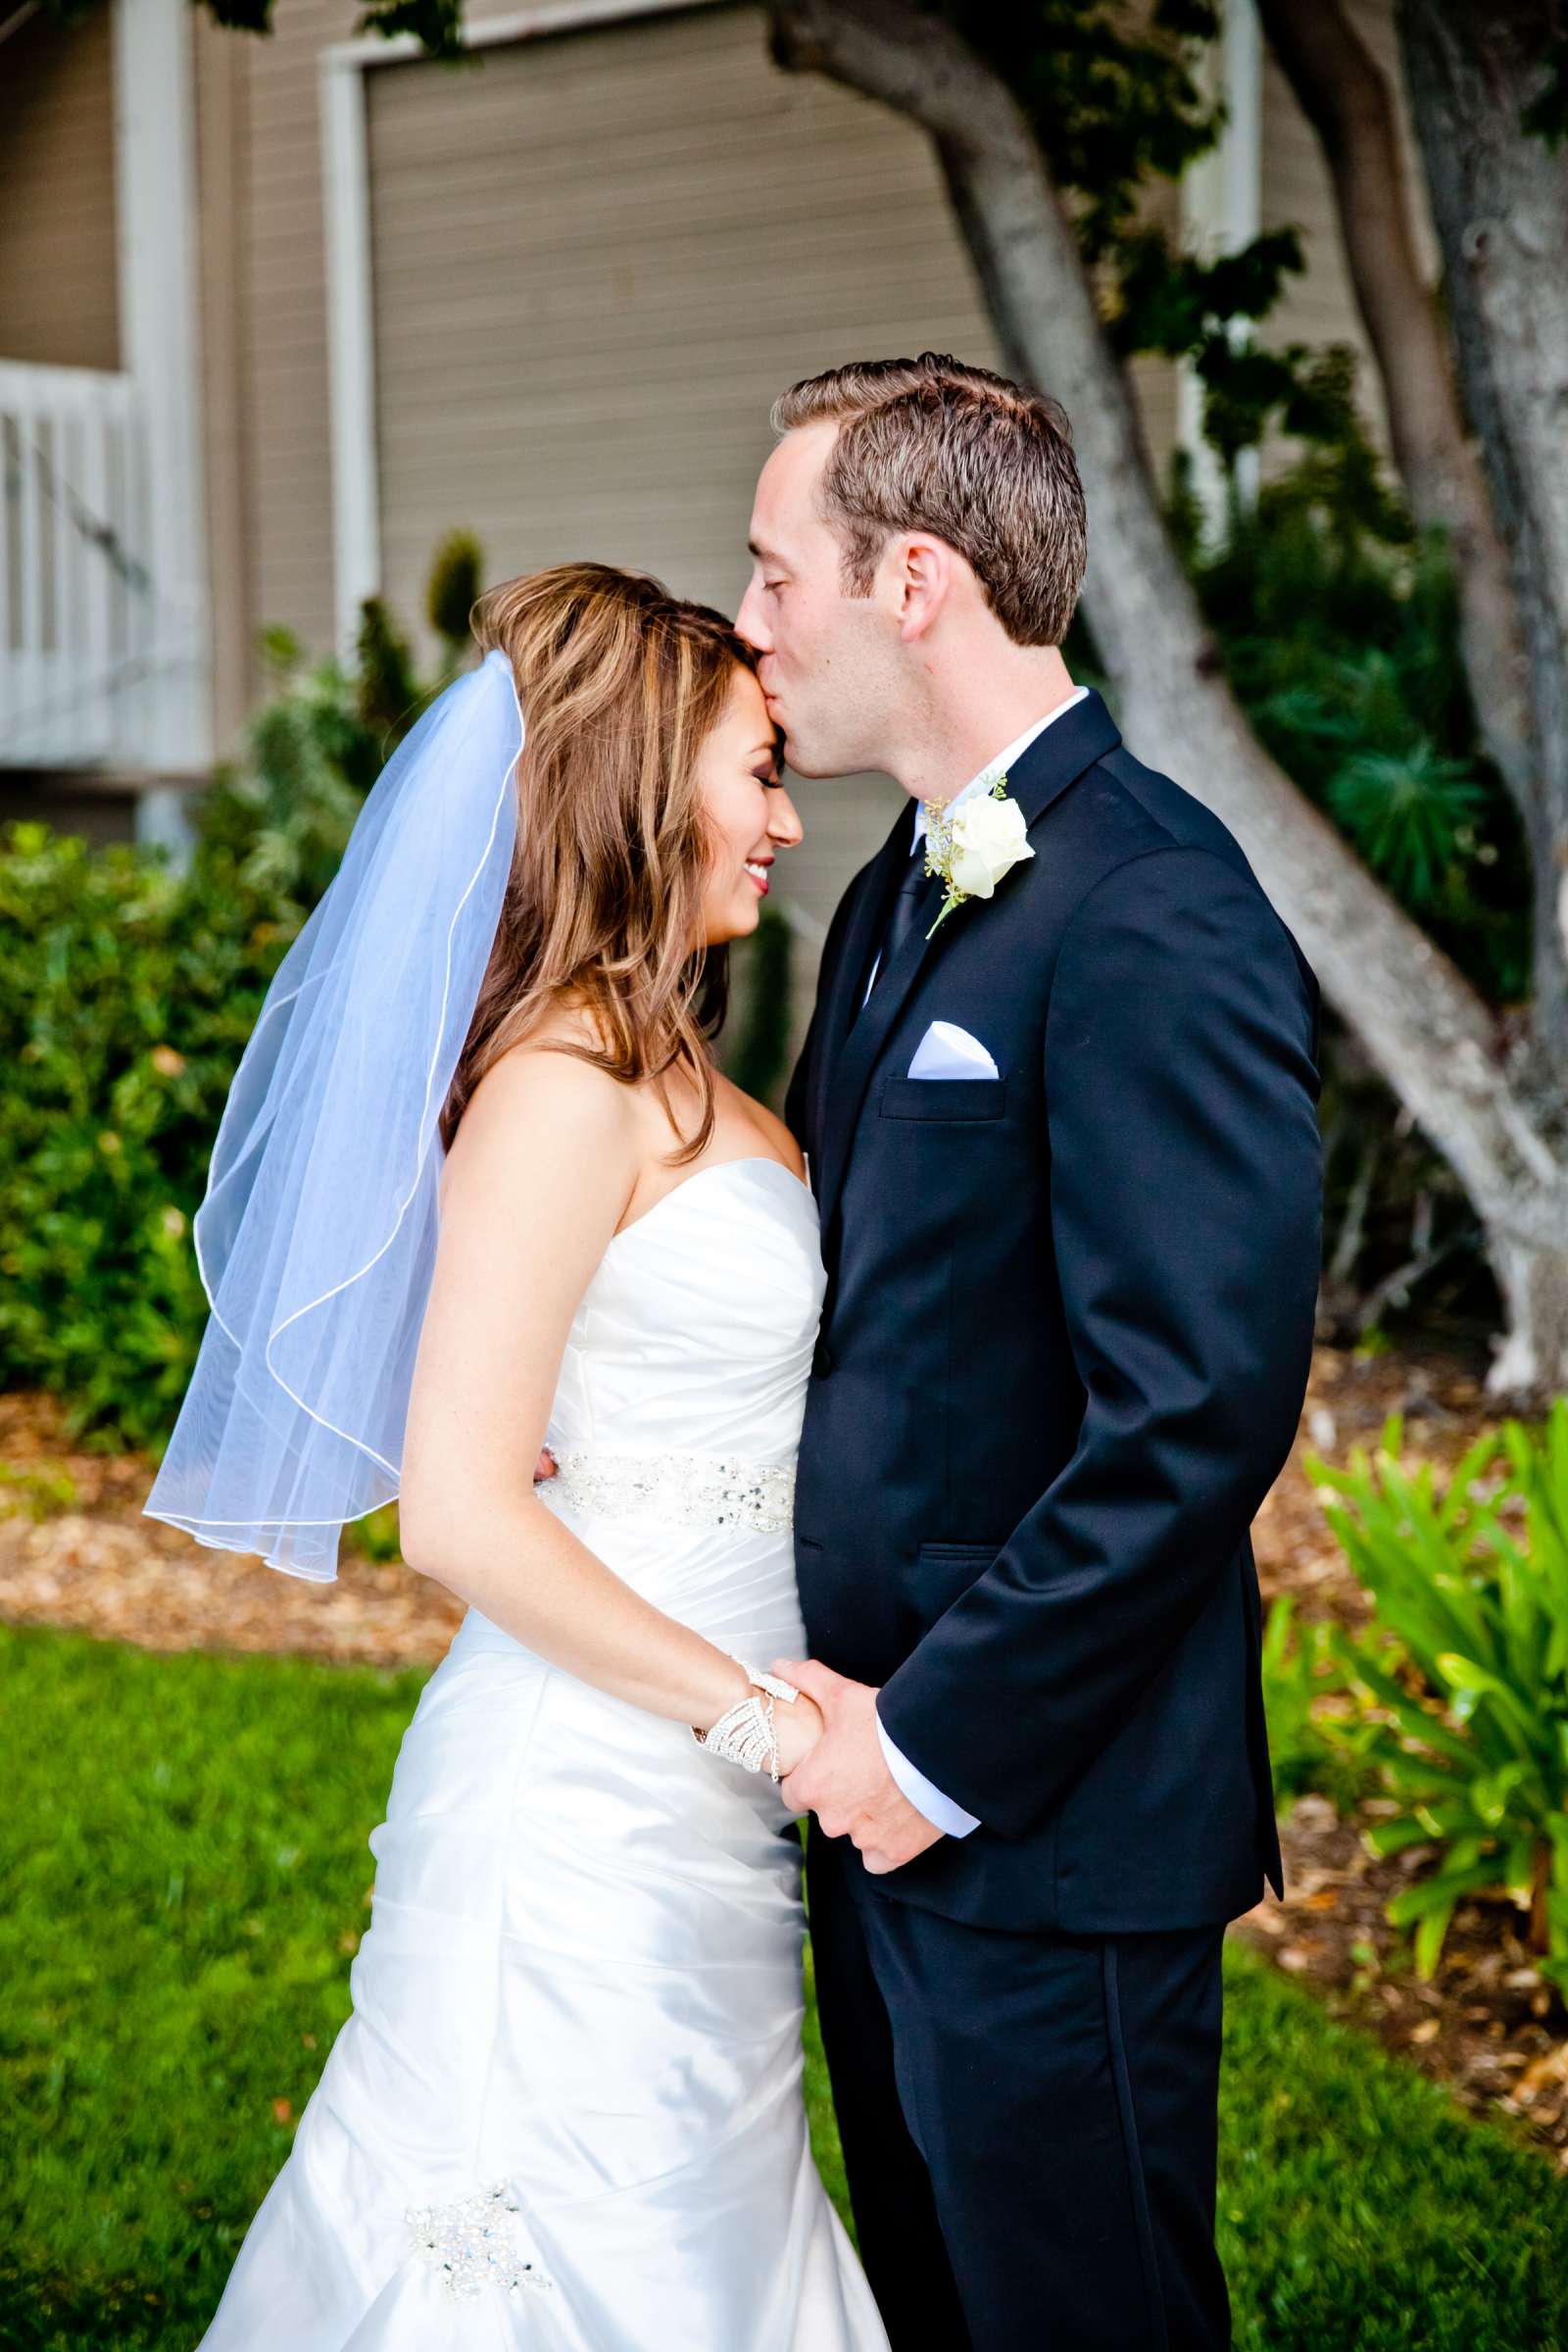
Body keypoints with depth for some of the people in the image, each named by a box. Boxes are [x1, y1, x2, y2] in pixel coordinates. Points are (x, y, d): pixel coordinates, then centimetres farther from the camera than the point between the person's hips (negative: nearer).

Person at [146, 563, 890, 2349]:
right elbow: (462, 1516, -21)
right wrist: (769, 1719, -17)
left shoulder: (664, 1074, 11)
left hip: (683, 1808, 9)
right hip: (593, 1812, -9)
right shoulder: (562, 1086, -17)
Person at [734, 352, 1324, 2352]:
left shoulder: (1153, 920, -19)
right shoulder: (895, 897, 12)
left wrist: (940, 1740, -18)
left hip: (1044, 1828, -9)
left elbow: (1200, 1414, -24)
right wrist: (855, 1716, 6)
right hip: (892, 1801, 9)